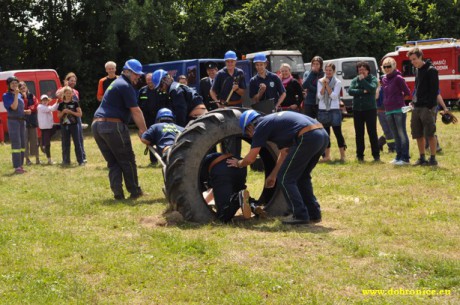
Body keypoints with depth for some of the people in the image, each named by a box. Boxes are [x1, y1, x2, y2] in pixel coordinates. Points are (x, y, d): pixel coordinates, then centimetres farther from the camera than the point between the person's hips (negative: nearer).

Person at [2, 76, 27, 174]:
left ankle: (20, 165, 15)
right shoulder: (6, 95, -6)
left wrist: (25, 111, 6)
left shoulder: (20, 95, 15)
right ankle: (17, 167, -12)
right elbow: (14, 107, -18)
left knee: (22, 144, 8)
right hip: (13, 121, -7)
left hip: (22, 121, 8)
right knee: (16, 143, -12)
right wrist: (16, 94, -17)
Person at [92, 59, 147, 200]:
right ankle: (134, 191, 9)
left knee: (113, 162, 10)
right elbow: (136, 111, -10)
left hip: (97, 125, 9)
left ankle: (117, 193, 4)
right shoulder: (125, 86, -7)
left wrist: (141, 128, 15)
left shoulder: (116, 84, 25)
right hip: (113, 125, -9)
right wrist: (144, 130, -5)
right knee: (127, 160, 3)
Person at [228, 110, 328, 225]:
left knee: (285, 178, 5)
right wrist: (273, 174, 41)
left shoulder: (261, 127, 5)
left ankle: (300, 215, 4)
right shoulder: (275, 121, 30)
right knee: (302, 177, 24)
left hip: (308, 138, -9)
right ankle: (313, 214, 26)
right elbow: (284, 152, 36)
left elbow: (250, 159, 8)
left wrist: (238, 163, 29)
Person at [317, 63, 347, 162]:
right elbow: (319, 96, -1)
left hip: (334, 110, -3)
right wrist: (324, 85, -11)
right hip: (322, 110, 3)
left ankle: (342, 155, -1)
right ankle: (327, 155, 15)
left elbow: (334, 96, -11)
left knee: (338, 132, -5)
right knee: (325, 133, 8)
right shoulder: (320, 81, 7)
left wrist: (327, 85, -13)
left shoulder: (337, 82, -1)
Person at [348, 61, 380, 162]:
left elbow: (372, 89, -17)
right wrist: (363, 91, -13)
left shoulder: (373, 79, 2)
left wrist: (363, 80, -11)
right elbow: (350, 91, -6)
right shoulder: (355, 80, 10)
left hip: (370, 109, -3)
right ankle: (360, 155, 14)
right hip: (357, 109, 3)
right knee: (359, 133, 7)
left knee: (372, 132, -4)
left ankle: (376, 155, 1)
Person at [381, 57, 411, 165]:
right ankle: (399, 156, 19)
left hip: (399, 110, -7)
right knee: (395, 135, 12)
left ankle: (405, 158, -3)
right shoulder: (384, 79, 12)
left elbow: (407, 92, -5)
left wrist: (400, 97, 6)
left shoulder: (398, 78, -9)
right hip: (388, 110, 7)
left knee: (402, 133, -5)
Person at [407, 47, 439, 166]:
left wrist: (430, 106, -17)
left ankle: (433, 159, 2)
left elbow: (434, 90, -12)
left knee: (430, 134, -4)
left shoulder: (431, 70, -8)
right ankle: (422, 158, 16)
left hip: (427, 107, -7)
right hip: (417, 107, 7)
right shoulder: (417, 71, 15)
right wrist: (414, 102, 12)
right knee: (418, 135, 8)